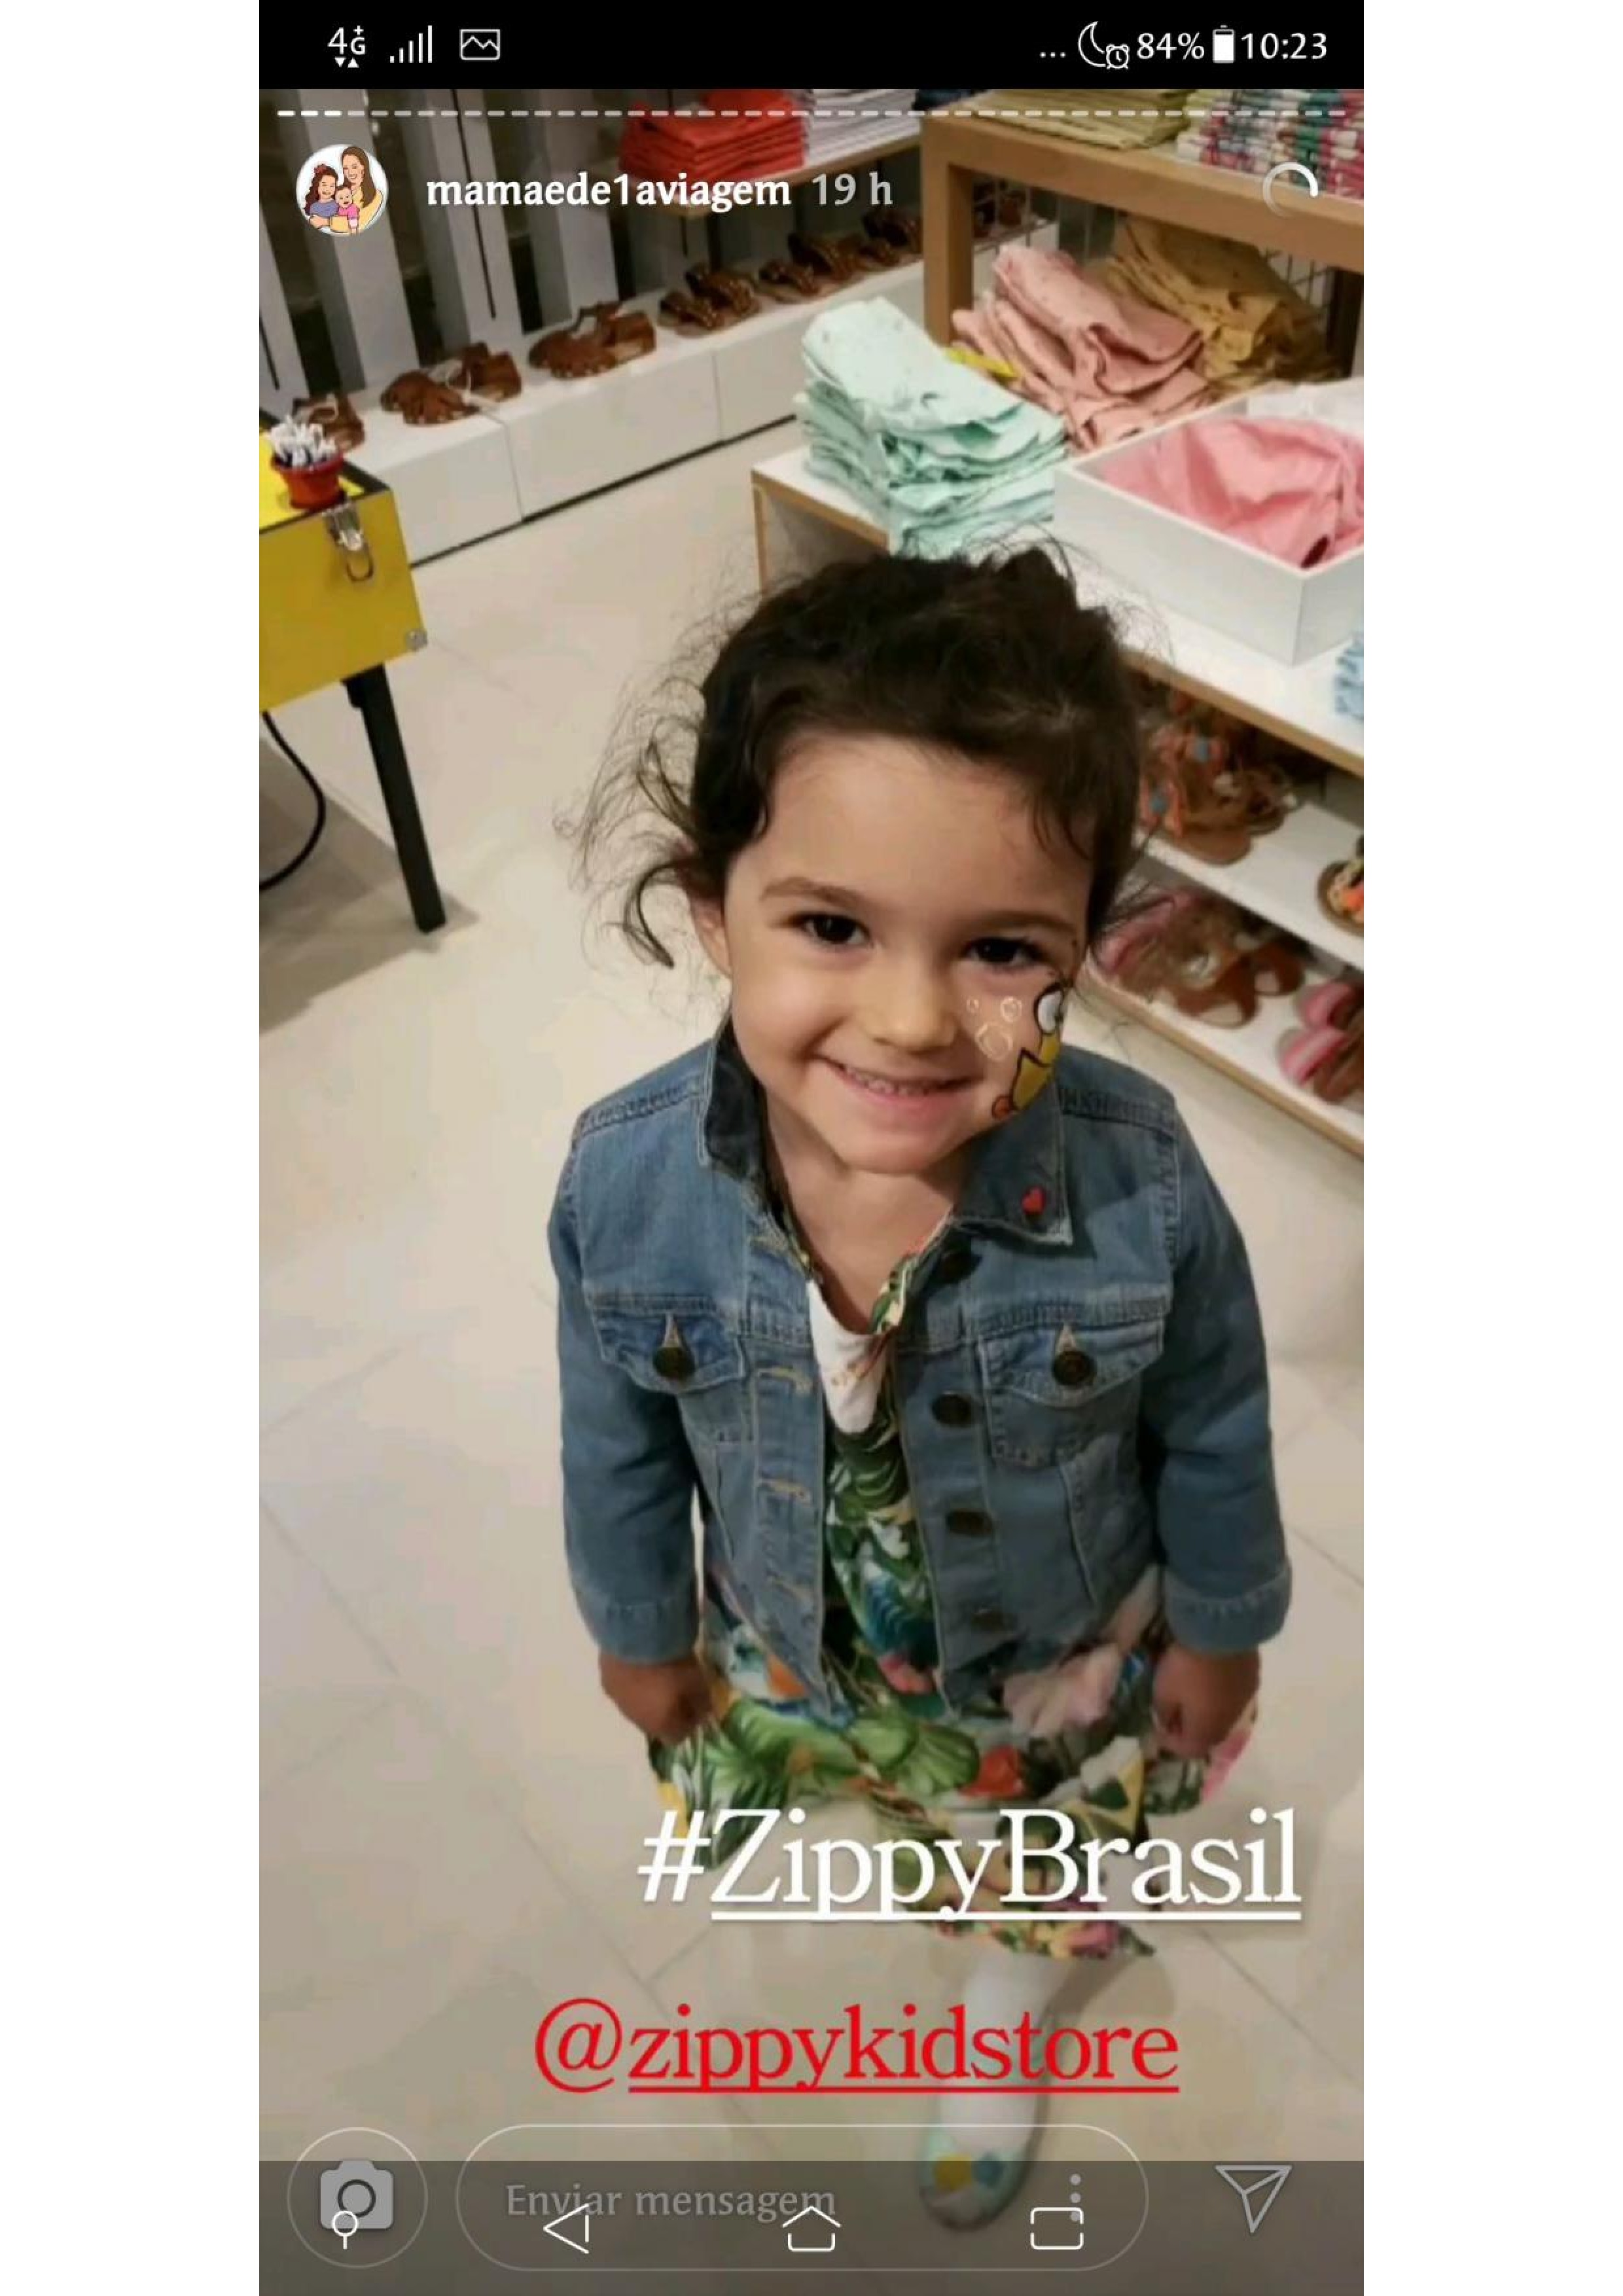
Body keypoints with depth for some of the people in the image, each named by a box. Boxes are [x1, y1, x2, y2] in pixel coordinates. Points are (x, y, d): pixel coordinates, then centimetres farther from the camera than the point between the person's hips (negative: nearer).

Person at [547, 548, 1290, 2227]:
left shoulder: (1143, 1189, -37)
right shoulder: (624, 1186, -33)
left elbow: (1211, 1431, -15)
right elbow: (619, 1440, -12)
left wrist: (1217, 1625, 0)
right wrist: (637, 1630, 4)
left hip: (1066, 1663, 0)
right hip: (788, 1659, 1)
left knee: (1041, 1886, 32)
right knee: (848, 1777, 35)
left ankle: (1009, 2010, 68)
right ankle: (914, 1806, 73)